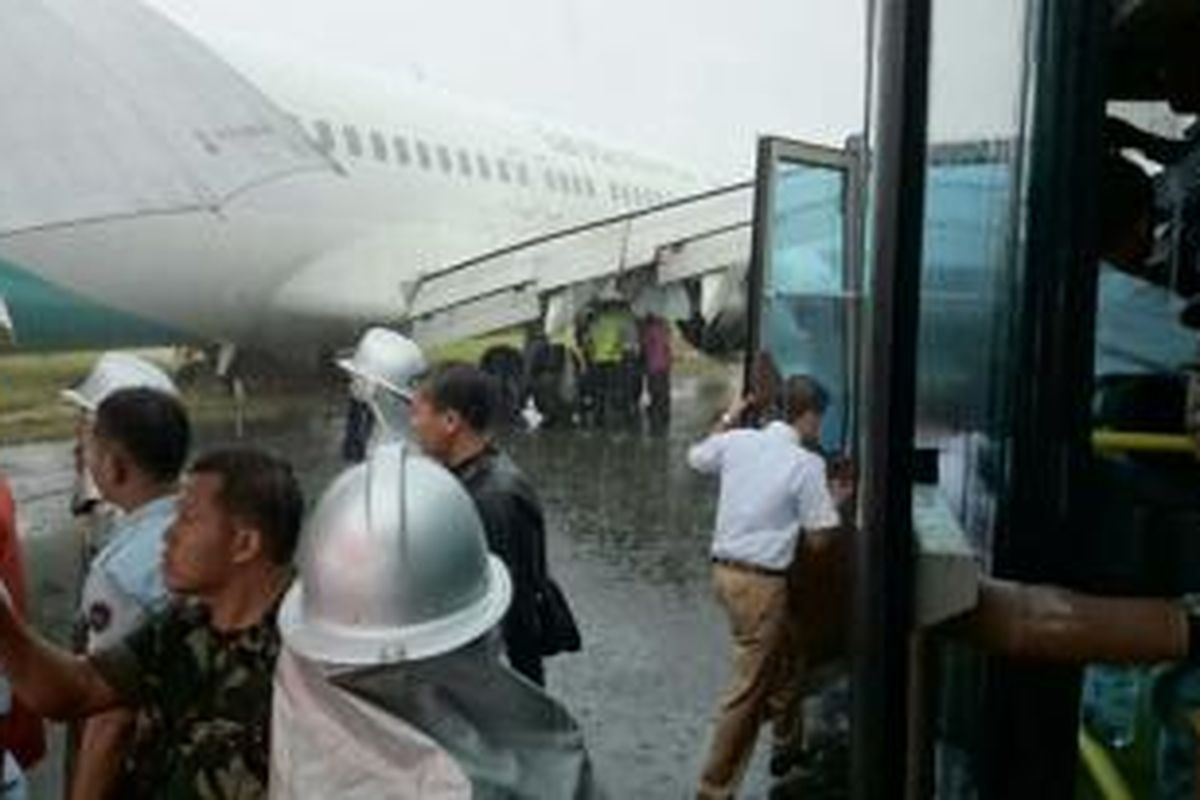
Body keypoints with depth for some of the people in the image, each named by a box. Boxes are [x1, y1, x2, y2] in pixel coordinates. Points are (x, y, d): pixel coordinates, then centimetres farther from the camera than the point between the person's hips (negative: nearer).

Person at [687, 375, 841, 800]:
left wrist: (727, 418, 31)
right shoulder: (807, 464, -14)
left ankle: (787, 745, 47)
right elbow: (819, 536, -11)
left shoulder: (737, 441, 1)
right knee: (747, 690, 3)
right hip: (762, 582, -8)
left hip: (725, 569, 8)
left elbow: (695, 458, 22)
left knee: (781, 661, 28)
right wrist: (836, 501, 7)